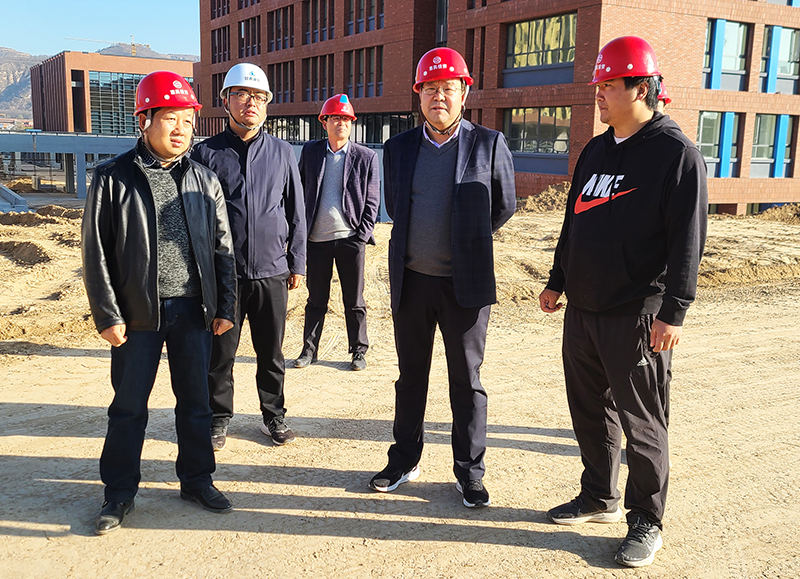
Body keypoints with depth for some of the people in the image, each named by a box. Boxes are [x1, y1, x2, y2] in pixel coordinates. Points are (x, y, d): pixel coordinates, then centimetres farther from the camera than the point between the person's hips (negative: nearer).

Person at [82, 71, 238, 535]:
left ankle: (197, 478, 29)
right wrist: (107, 315, -6)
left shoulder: (205, 181, 6)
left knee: (195, 399, 12)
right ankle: (120, 492, 24)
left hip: (194, 310, 2)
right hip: (137, 313, -2)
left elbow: (222, 248, 8)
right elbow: (97, 252, -3)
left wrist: (226, 306, 5)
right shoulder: (113, 178, -3)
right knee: (129, 405, 8)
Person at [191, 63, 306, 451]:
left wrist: (297, 263, 7)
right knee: (220, 351, 8)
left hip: (271, 272, 1)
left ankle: (274, 415, 27)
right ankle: (219, 417, 25)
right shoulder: (207, 153, 1)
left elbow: (296, 212, 10)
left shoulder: (282, 153, 7)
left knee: (271, 351, 11)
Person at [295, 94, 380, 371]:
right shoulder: (310, 151, 8)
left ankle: (359, 351, 19)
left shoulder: (366, 157, 2)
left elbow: (372, 202, 3)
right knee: (316, 299, 10)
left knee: (354, 301, 6)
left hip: (350, 238, -1)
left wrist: (362, 236, -5)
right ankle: (309, 349, 22)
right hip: (317, 239, 1)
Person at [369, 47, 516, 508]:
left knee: (467, 380, 7)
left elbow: (504, 207, 7)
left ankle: (470, 472, 22)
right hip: (412, 280, 3)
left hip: (466, 283, -3)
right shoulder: (399, 148, 6)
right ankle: (405, 461, 29)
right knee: (410, 375, 14)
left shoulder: (489, 144, -4)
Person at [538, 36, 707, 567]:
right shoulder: (596, 151, 13)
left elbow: (688, 240, -14)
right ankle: (600, 498, 33)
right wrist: (558, 281, 21)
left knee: (643, 424, 3)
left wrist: (673, 312, -19)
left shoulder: (677, 153, -9)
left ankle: (647, 523, 18)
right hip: (582, 309, 7)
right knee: (590, 411, 16)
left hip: (637, 318, -7)